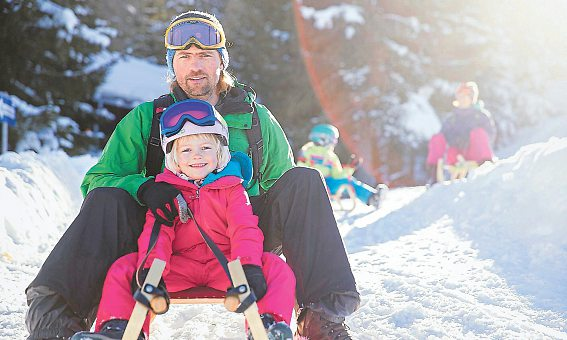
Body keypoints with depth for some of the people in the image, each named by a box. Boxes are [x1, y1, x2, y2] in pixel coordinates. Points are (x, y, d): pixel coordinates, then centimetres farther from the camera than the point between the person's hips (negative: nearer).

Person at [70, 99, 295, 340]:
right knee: (123, 268, -18)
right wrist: (150, 268, -25)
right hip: (180, 266, 1)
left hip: (224, 264, -1)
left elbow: (244, 229, -4)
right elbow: (156, 231, -3)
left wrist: (249, 265, -25)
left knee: (275, 267, -26)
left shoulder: (231, 188, 8)